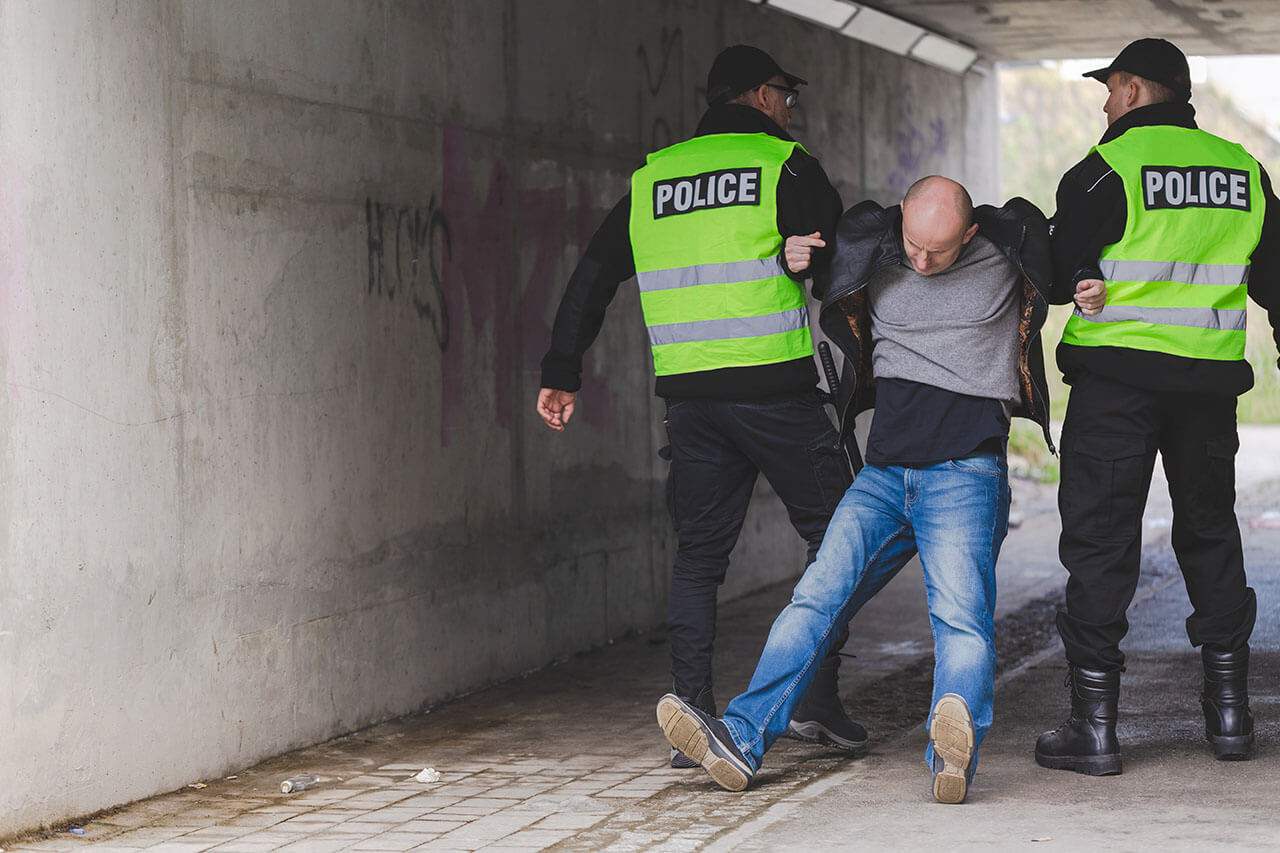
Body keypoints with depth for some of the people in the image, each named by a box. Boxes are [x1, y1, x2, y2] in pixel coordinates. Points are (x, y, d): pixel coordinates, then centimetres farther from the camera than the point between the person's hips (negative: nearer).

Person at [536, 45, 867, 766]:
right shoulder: (785, 165, 1)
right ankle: (817, 697, 1)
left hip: (689, 395, 5)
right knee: (835, 536, 8)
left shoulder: (650, 179, 15)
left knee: (699, 553, 11)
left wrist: (563, 374, 19)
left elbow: (592, 277, 15)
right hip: (775, 387, -4)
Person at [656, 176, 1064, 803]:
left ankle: (954, 751, -47)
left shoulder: (1004, 253, 3)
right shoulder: (874, 252, 10)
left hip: (965, 475, -4)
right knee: (817, 595, -14)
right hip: (885, 472, 4)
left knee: (961, 618, -25)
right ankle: (740, 740, -25)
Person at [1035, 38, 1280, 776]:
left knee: (1100, 536, 0)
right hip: (1211, 381, 5)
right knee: (1210, 529, 18)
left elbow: (1062, 273, -6)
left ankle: (1095, 724, -2)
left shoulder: (1106, 169, -7)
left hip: (1117, 375, -5)